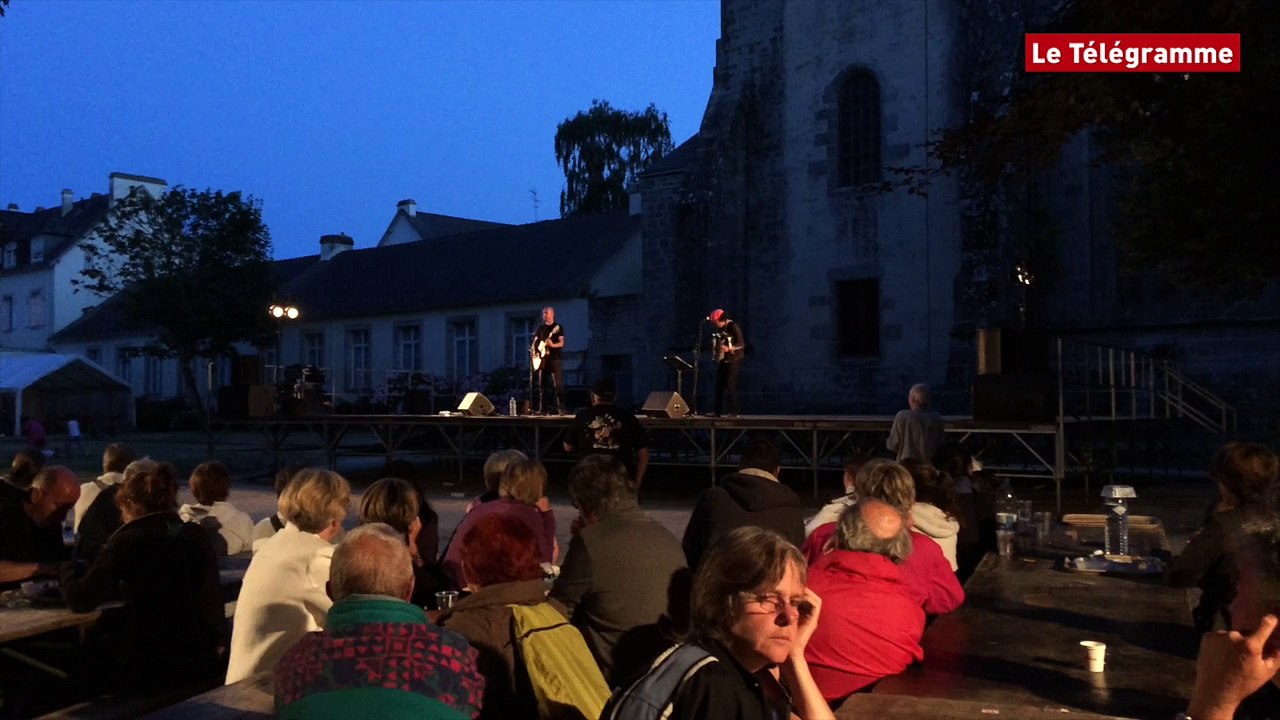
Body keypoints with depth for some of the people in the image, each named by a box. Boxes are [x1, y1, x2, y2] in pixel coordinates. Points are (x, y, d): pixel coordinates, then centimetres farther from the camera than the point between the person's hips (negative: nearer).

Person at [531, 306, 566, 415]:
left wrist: (552, 345, -25)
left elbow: (561, 343, -6)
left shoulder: (558, 327, 1)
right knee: (541, 384, 6)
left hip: (555, 359, -5)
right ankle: (541, 408, 12)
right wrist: (533, 350, -4)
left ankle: (560, 408, -12)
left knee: (558, 384, -10)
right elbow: (535, 341, 16)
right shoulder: (540, 328, 14)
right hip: (542, 359, 5)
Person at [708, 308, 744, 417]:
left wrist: (729, 348, -33)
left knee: (730, 386, -12)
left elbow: (741, 344, -20)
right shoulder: (721, 328, 10)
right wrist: (715, 345, 2)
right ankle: (718, 411, 13)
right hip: (723, 359, 9)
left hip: (733, 360, -9)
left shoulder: (733, 326, -15)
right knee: (719, 385, 8)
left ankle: (733, 412, -9)